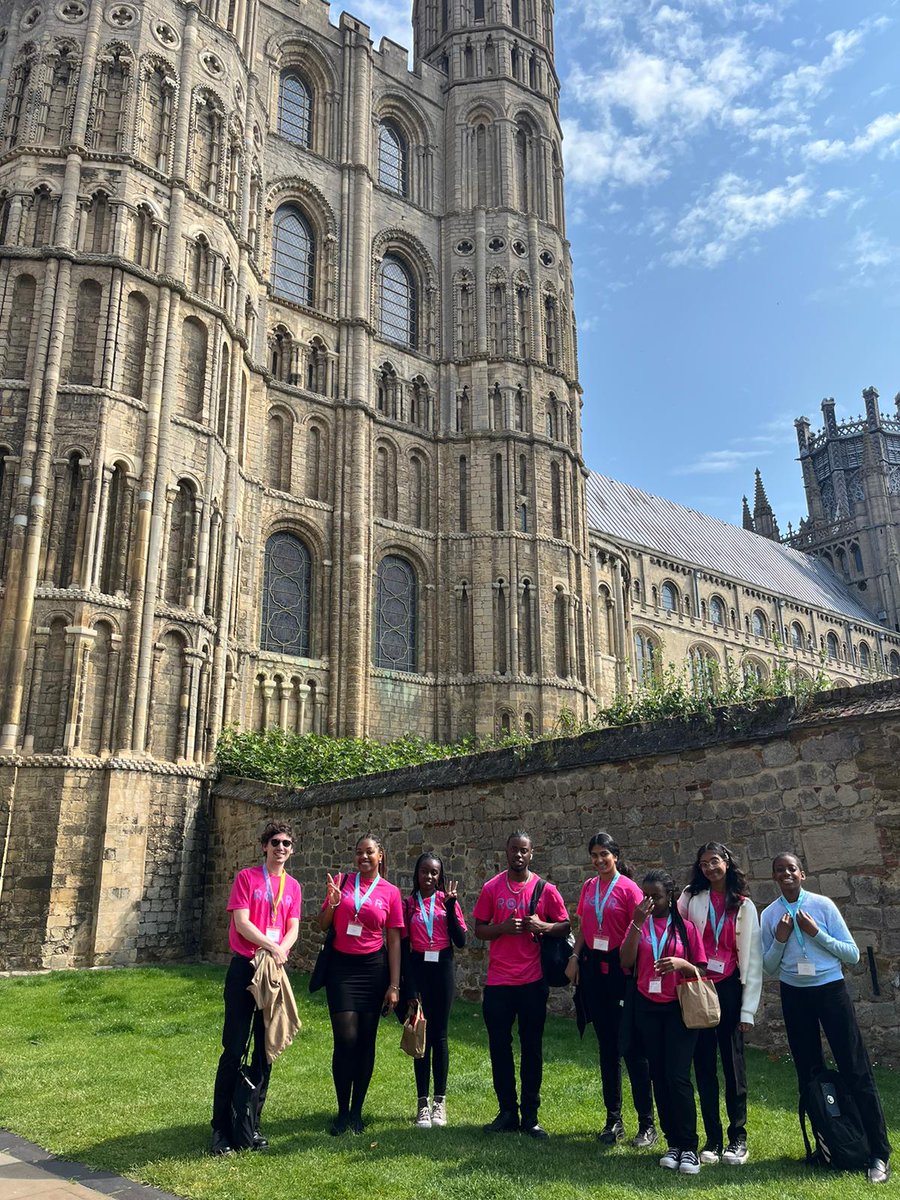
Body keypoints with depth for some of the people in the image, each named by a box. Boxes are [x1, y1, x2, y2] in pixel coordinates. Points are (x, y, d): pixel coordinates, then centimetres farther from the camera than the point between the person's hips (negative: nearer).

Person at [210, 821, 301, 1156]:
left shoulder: (293, 886, 10)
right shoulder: (246, 877, -2)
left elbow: (293, 928, 5)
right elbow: (241, 922, -11)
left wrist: (281, 951, -14)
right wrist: (271, 946, -19)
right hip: (244, 967, -4)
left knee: (266, 1051, 9)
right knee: (234, 1049, -2)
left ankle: (252, 1122, 20)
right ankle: (221, 1126, 8)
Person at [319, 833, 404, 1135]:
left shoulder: (390, 892, 0)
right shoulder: (341, 882, 2)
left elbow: (394, 941, 2)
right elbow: (323, 926, 7)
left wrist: (394, 985, -1)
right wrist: (332, 902, -13)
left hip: (373, 968, 0)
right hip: (340, 966, 0)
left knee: (366, 1040, 6)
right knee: (346, 1038, -5)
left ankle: (357, 1111, 20)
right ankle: (342, 1112, 10)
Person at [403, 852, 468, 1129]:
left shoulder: (447, 900, 1)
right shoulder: (408, 903, 0)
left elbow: (461, 941, -5)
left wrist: (450, 907, -12)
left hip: (442, 970, 1)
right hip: (418, 969, 0)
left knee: (439, 1035, 6)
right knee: (422, 1035, 2)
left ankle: (440, 1101, 16)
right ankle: (423, 1103, 11)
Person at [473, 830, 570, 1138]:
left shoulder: (545, 890, -1)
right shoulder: (491, 888, 2)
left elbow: (566, 927, 4)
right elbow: (479, 929, 5)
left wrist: (543, 926, -15)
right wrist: (504, 927, -14)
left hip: (532, 981, -1)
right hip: (498, 982, 1)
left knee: (532, 1049, 7)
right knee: (499, 1048, 7)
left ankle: (530, 1116, 18)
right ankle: (507, 1113, 21)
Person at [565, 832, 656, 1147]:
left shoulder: (628, 888, -9)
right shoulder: (588, 887, 8)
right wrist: (575, 958, 4)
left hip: (620, 969, -6)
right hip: (593, 968, 6)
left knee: (632, 1047, -1)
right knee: (607, 1046, 13)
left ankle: (647, 1125, 9)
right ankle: (613, 1120, 24)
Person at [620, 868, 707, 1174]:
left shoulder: (685, 927, 0)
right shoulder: (638, 925, 5)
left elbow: (701, 970, 1)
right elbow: (626, 962, -9)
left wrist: (681, 963, -19)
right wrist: (638, 923, -17)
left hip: (679, 1008, -3)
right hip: (647, 1008, 3)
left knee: (678, 1076, -10)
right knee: (658, 1076, 7)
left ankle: (688, 1147, 2)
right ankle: (673, 1143, 18)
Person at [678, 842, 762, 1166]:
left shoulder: (744, 905, 4)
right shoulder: (691, 897, 2)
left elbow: (752, 958, 3)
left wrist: (748, 1009, -1)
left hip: (729, 988, 0)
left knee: (733, 1063, 5)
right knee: (704, 1065, 6)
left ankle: (738, 1138, 18)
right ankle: (712, 1138, 17)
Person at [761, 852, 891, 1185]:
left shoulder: (823, 905, -7)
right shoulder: (769, 915, 0)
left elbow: (852, 954, -6)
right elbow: (768, 968, 5)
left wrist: (816, 933, -18)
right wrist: (780, 940, -12)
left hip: (830, 989, -3)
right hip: (794, 996, 3)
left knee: (856, 1071, -1)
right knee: (808, 1073, 12)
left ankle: (879, 1154, 9)